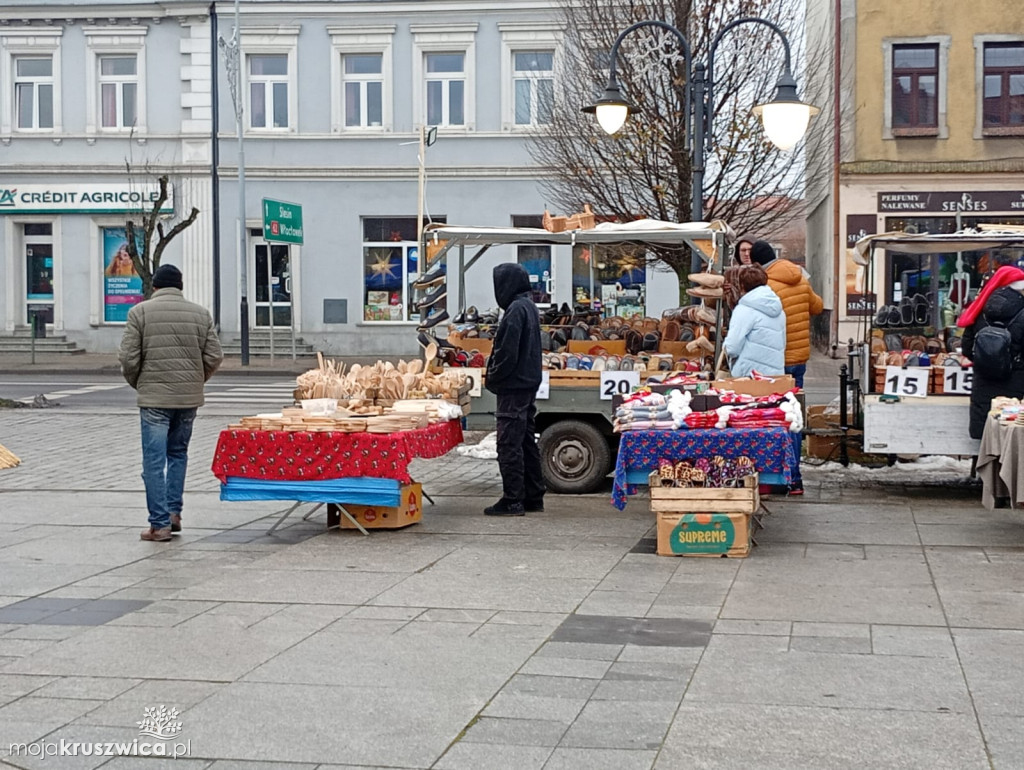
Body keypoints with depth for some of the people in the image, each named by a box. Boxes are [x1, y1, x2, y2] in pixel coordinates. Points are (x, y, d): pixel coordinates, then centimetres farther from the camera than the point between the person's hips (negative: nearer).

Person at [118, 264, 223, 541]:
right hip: (190, 397, 3)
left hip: (154, 397, -3)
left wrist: (138, 384, 12)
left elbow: (128, 358, -6)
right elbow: (214, 357, 2)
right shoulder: (200, 313, 5)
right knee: (178, 453, 20)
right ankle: (174, 512, 17)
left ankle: (160, 523, 0)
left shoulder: (140, 312, -3)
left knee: (154, 460, 1)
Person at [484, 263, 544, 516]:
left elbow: (507, 352, -21)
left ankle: (512, 500, -2)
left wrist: (493, 379, -9)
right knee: (526, 442, 15)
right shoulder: (529, 307, 14)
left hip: (513, 388, -10)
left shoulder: (516, 310, -17)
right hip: (529, 384, 10)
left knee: (509, 444, -5)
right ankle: (533, 497, 21)